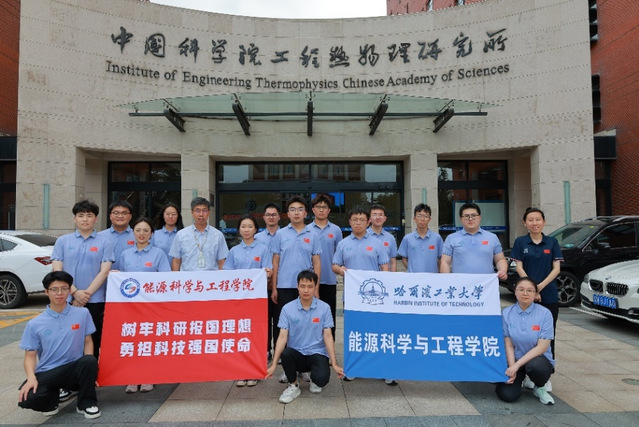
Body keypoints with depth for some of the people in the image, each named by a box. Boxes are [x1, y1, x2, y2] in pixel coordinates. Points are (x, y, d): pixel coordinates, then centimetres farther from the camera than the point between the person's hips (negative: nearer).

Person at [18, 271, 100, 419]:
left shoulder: (82, 313, -2)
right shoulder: (35, 324, -2)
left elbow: (88, 342, 4)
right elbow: (30, 355, 2)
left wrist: (89, 369, -13)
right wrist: (31, 377, -18)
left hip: (74, 368, 0)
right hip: (47, 372, 0)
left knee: (90, 361, -34)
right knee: (27, 399, -29)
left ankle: (86, 403, -6)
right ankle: (52, 397, 10)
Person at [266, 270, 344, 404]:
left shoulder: (324, 308, -5)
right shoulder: (287, 309, -5)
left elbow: (327, 336, -5)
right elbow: (282, 336, -8)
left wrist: (334, 364, -12)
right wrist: (273, 364, -17)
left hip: (317, 353, 0)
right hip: (296, 353, 1)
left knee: (322, 378, -29)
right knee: (286, 353, -34)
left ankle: (314, 381, 12)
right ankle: (293, 386, -3)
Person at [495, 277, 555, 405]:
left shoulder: (545, 313, -10)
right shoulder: (507, 313, -3)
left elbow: (542, 347, -14)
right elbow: (508, 345, -2)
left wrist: (517, 365, -20)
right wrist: (512, 368, -16)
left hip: (538, 358, -1)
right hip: (514, 360, 2)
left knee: (535, 365, -38)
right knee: (507, 395, -21)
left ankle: (539, 388, -2)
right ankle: (519, 378, 14)